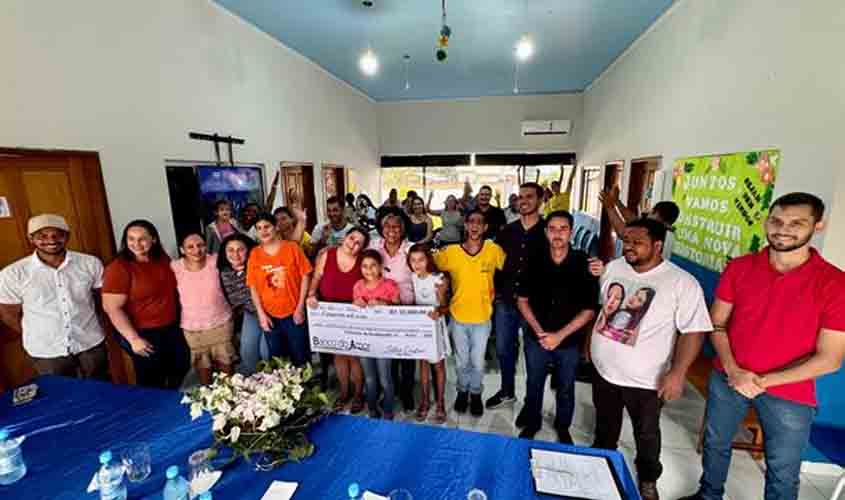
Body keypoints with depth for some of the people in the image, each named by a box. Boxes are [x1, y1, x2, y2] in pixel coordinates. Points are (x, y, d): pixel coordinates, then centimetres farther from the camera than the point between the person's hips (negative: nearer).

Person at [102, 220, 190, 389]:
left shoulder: (163, 259, 0)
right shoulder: (118, 268, -18)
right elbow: (112, 308, -19)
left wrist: (180, 319, 12)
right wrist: (133, 339, -21)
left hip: (173, 329, 6)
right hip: (144, 334, -6)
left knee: (181, 368, 23)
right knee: (152, 382, 13)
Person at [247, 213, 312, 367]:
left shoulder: (292, 248, -7)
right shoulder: (254, 254, 0)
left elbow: (305, 276, -6)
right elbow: (253, 286, 2)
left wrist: (300, 307, -8)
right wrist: (261, 314, -4)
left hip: (293, 313, -2)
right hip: (270, 315, 2)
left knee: (300, 356, 10)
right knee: (276, 359, 18)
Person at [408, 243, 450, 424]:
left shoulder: (439, 279, -15)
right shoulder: (411, 279, -4)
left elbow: (445, 306, -16)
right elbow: (410, 302, 3)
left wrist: (438, 311, -36)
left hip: (435, 324, -3)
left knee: (438, 364, 10)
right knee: (423, 363, 14)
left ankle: (440, 402, 26)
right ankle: (424, 401, 29)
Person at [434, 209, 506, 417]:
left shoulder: (494, 250, -11)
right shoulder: (450, 252, -11)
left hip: (482, 317, 0)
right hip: (458, 316, 1)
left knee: (477, 362, 13)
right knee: (462, 361, 17)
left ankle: (475, 394, 40)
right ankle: (462, 391, 44)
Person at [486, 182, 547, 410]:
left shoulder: (548, 231, -6)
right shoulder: (507, 231, 4)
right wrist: (497, 291, 5)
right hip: (505, 301, 4)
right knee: (503, 349, 15)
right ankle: (507, 392, 36)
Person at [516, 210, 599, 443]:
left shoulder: (584, 264, -13)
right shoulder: (535, 262, -8)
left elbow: (590, 309, -10)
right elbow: (522, 300, -1)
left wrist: (560, 335, -15)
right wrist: (539, 331, -11)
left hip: (569, 341, -1)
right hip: (536, 339, 1)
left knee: (566, 389, 21)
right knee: (534, 385, 19)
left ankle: (563, 428, 46)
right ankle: (531, 423, 43)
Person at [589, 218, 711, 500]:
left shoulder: (682, 283, -18)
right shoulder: (613, 268, -3)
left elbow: (693, 331, -17)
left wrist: (677, 374, -21)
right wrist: (590, 343, 12)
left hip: (645, 379, -3)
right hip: (604, 369, 4)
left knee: (646, 433, 20)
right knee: (605, 424, 25)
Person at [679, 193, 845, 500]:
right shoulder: (739, 268, -7)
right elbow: (717, 323, -1)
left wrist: (764, 381, -18)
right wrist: (732, 370, -13)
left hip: (790, 396, -2)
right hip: (727, 379, 3)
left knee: (783, 473, 16)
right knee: (715, 443, 21)